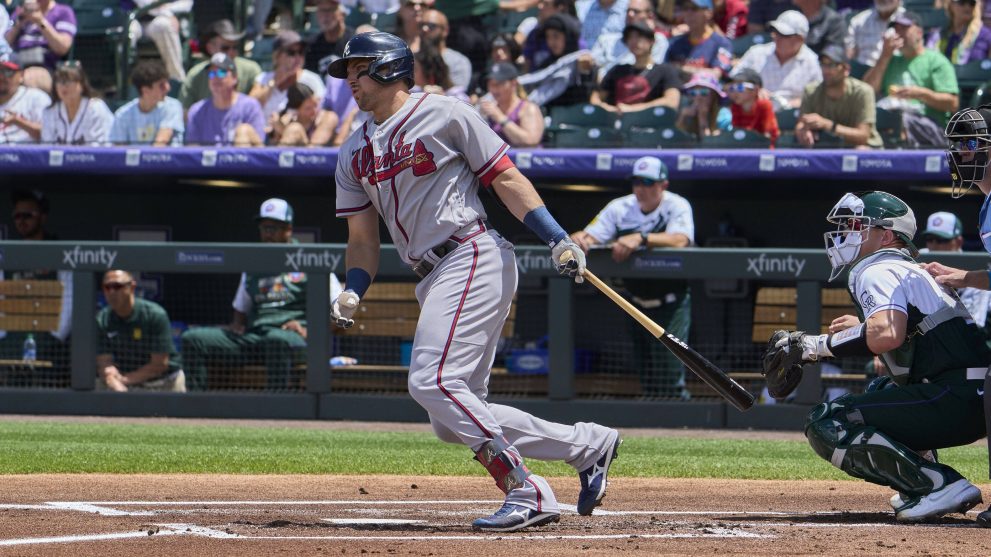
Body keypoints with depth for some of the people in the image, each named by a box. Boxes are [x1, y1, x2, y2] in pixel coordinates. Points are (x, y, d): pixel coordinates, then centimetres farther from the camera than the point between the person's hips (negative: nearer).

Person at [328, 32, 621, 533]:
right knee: (454, 419, 3)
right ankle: (588, 445, 10)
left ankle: (525, 492, -19)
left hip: (474, 260, -8)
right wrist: (352, 292, 0)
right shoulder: (355, 152, 18)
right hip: (433, 280, 8)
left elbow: (505, 178, -4)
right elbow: (363, 235, 19)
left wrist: (557, 240, -13)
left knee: (432, 381, -22)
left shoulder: (445, 115, -2)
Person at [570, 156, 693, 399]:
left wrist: (640, 238, -45)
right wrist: (580, 238, -33)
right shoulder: (620, 208, 1)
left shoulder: (677, 206, -11)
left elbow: (679, 240, -31)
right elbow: (591, 236, -8)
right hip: (637, 304, 5)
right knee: (647, 381, 11)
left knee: (669, 383, -13)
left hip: (670, 305, -5)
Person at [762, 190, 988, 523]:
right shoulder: (910, 271, 27)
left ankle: (938, 485, -21)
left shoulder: (877, 271, -4)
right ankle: (921, 484, 15)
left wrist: (815, 345, -13)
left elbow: (887, 336, -22)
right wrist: (863, 328, 31)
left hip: (953, 399, -10)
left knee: (826, 424, -11)